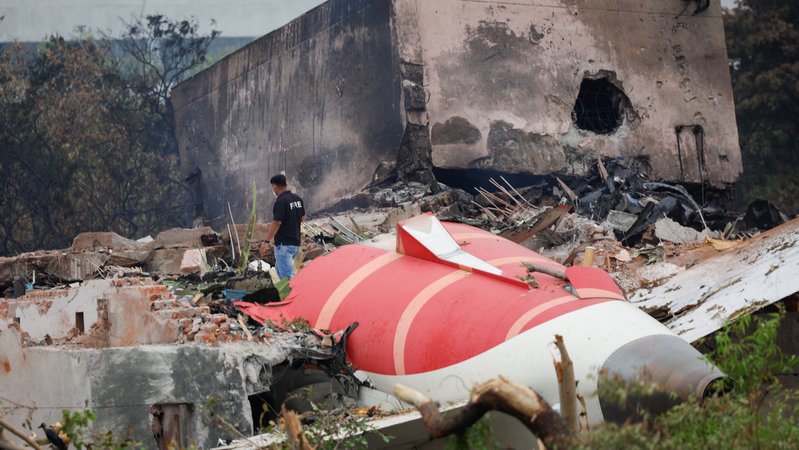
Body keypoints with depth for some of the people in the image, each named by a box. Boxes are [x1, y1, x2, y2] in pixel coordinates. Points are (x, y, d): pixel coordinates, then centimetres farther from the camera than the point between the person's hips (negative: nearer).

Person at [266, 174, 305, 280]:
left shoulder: (281, 201, -19)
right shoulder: (297, 199, 6)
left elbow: (277, 223, -22)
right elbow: (302, 217, 17)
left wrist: (266, 241, -16)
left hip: (284, 244, -9)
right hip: (296, 241, 9)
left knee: (287, 275, -8)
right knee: (279, 268, 24)